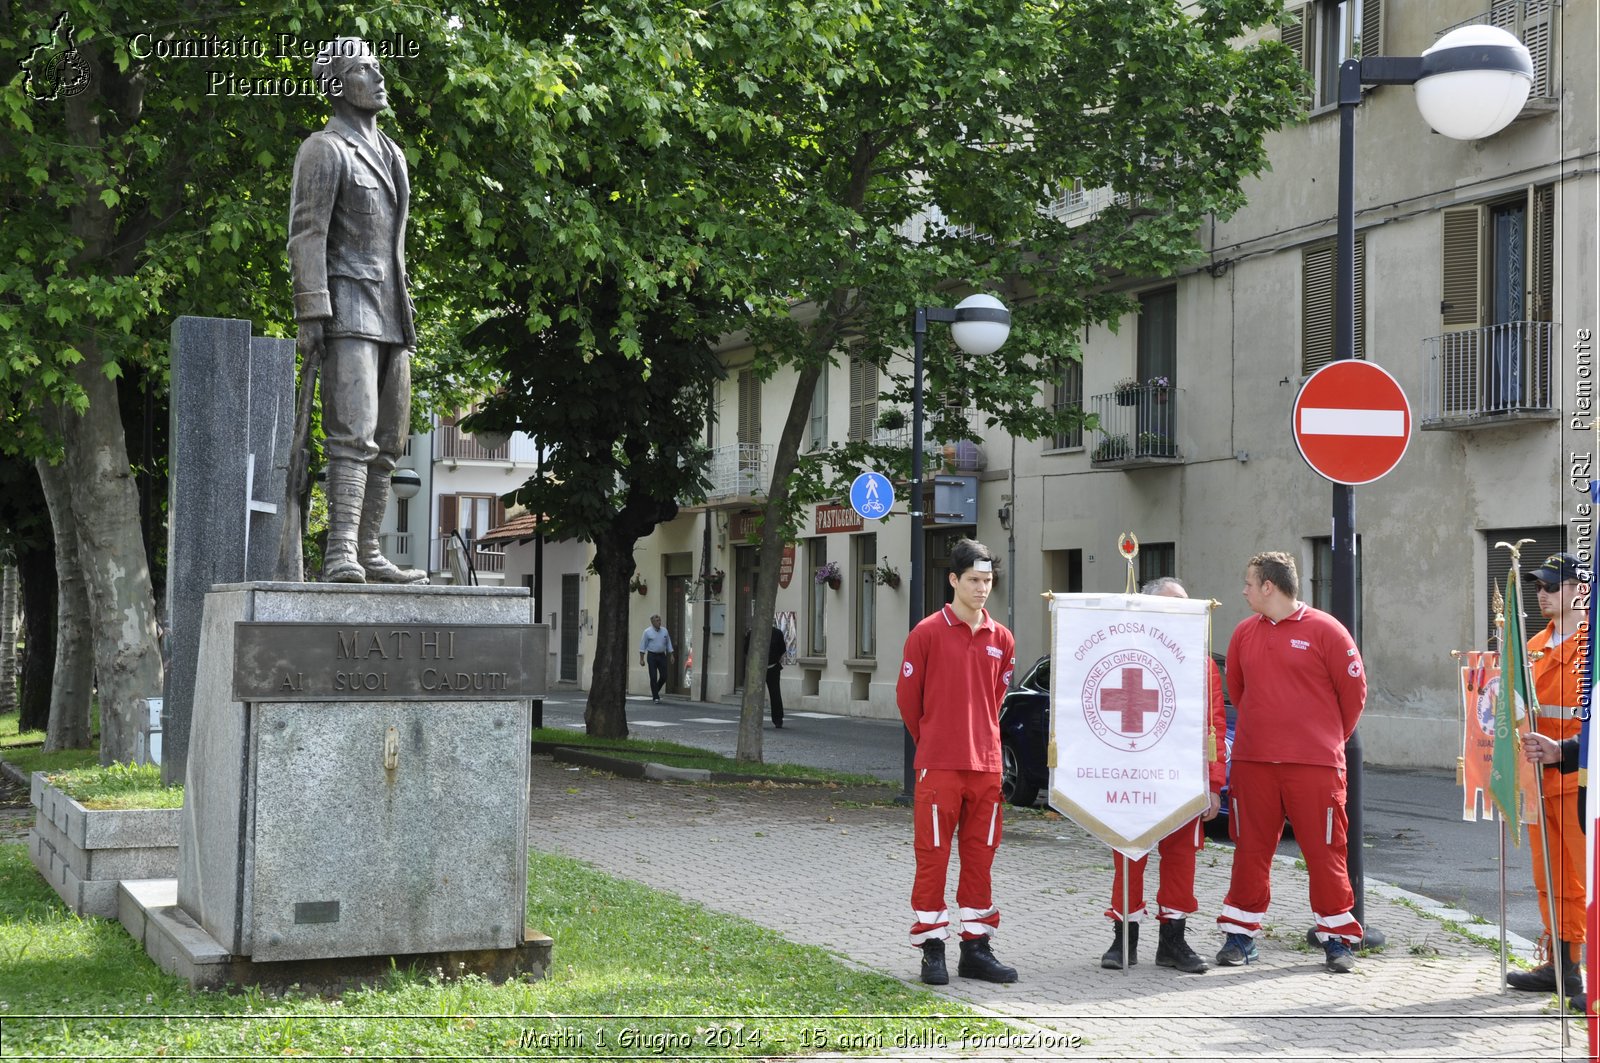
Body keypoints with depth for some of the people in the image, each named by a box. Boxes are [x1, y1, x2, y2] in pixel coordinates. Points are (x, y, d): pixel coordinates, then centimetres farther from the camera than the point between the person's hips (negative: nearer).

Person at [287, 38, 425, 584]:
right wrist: (310, 314, -20)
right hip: (347, 312, -9)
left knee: (386, 442, 7)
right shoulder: (324, 150, -5)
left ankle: (368, 553, 12)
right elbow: (306, 236, -12)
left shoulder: (390, 153, 21)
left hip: (390, 314, 9)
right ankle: (340, 555, -23)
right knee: (354, 434, -19)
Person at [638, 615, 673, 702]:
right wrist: (642, 659, -6)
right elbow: (643, 646, -2)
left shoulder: (664, 631, 8)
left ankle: (655, 691, 24)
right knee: (653, 677, -5)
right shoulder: (647, 632, -3)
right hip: (652, 656, -3)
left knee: (664, 676, 0)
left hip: (662, 656, 4)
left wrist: (671, 655, 10)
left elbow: (668, 644, 15)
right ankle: (655, 697, 2)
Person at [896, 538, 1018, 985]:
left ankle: (976, 948, 16)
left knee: (980, 856, 8)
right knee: (933, 856, 0)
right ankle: (932, 950, 6)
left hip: (986, 764, 4)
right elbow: (907, 696, 2)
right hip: (938, 765, -4)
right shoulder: (927, 633, -5)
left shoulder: (1001, 639, 8)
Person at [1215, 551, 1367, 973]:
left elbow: (1353, 690, 0)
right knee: (1250, 850, 7)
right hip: (1252, 763, 4)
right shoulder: (1245, 632, 7)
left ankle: (1337, 938, 11)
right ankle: (1241, 934, 15)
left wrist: (1329, 739, 9)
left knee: (1324, 851, 1)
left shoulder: (1325, 630, -6)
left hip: (1314, 764, -4)